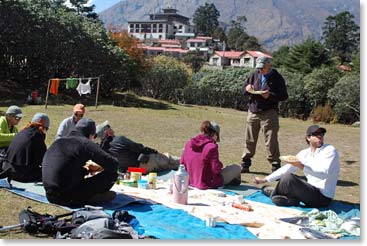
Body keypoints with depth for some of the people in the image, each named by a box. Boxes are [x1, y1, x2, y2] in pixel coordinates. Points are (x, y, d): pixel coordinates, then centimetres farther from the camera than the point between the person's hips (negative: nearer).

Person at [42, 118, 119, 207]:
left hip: (50, 196, 8)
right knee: (111, 174, -2)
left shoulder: (57, 142, 15)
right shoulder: (85, 143, -7)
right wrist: (99, 166, 13)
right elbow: (113, 164, -8)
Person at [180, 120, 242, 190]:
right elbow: (216, 169, -21)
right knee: (237, 168, 10)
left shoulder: (188, 143, -1)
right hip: (208, 185, -7)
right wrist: (220, 165, 1)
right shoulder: (212, 147, -21)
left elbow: (182, 163, 5)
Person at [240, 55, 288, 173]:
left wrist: (270, 95, -20)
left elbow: (284, 96, -5)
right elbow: (244, 89, 18)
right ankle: (245, 164, 23)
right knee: (249, 139, 11)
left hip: (269, 112, -4)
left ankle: (275, 166, 4)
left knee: (271, 141, -4)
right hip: (253, 111, 5)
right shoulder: (254, 75, 9)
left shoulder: (277, 77, -3)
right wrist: (247, 88, -6)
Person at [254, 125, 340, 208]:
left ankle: (274, 193, 2)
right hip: (311, 191, 7)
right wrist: (264, 180, 8)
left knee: (289, 177, -21)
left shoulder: (330, 150, -9)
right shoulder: (305, 153, 10)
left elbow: (324, 174, -24)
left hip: (323, 198, -7)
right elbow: (286, 169, 12)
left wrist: (301, 166, -35)